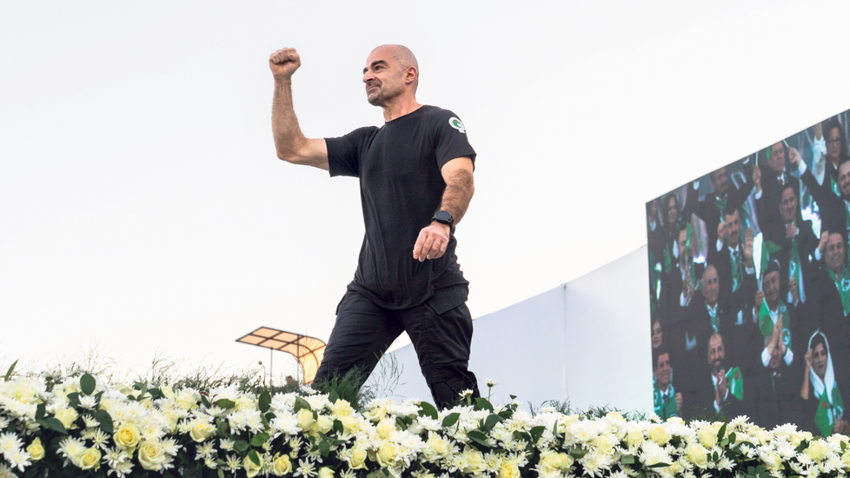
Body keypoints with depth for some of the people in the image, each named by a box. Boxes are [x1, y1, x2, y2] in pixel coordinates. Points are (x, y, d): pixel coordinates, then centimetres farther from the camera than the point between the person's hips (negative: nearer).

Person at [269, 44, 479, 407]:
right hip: (370, 290, 5)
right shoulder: (365, 143, 21)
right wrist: (282, 82, 11)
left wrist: (442, 221, -38)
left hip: (433, 289, -5)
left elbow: (461, 179, -17)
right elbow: (291, 149, 18)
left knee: (456, 399, -6)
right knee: (328, 387, -9)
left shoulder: (440, 124, 1)